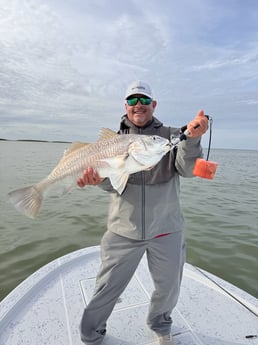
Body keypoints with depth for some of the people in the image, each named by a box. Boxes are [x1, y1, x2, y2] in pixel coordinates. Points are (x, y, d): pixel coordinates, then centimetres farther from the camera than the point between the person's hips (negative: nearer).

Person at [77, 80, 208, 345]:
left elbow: (187, 169, -13)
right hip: (123, 231, 0)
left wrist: (192, 139, -31)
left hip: (166, 230, 1)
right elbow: (111, 183, -5)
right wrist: (99, 177, -29)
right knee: (106, 289, 10)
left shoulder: (170, 135, 0)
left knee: (168, 287, 18)